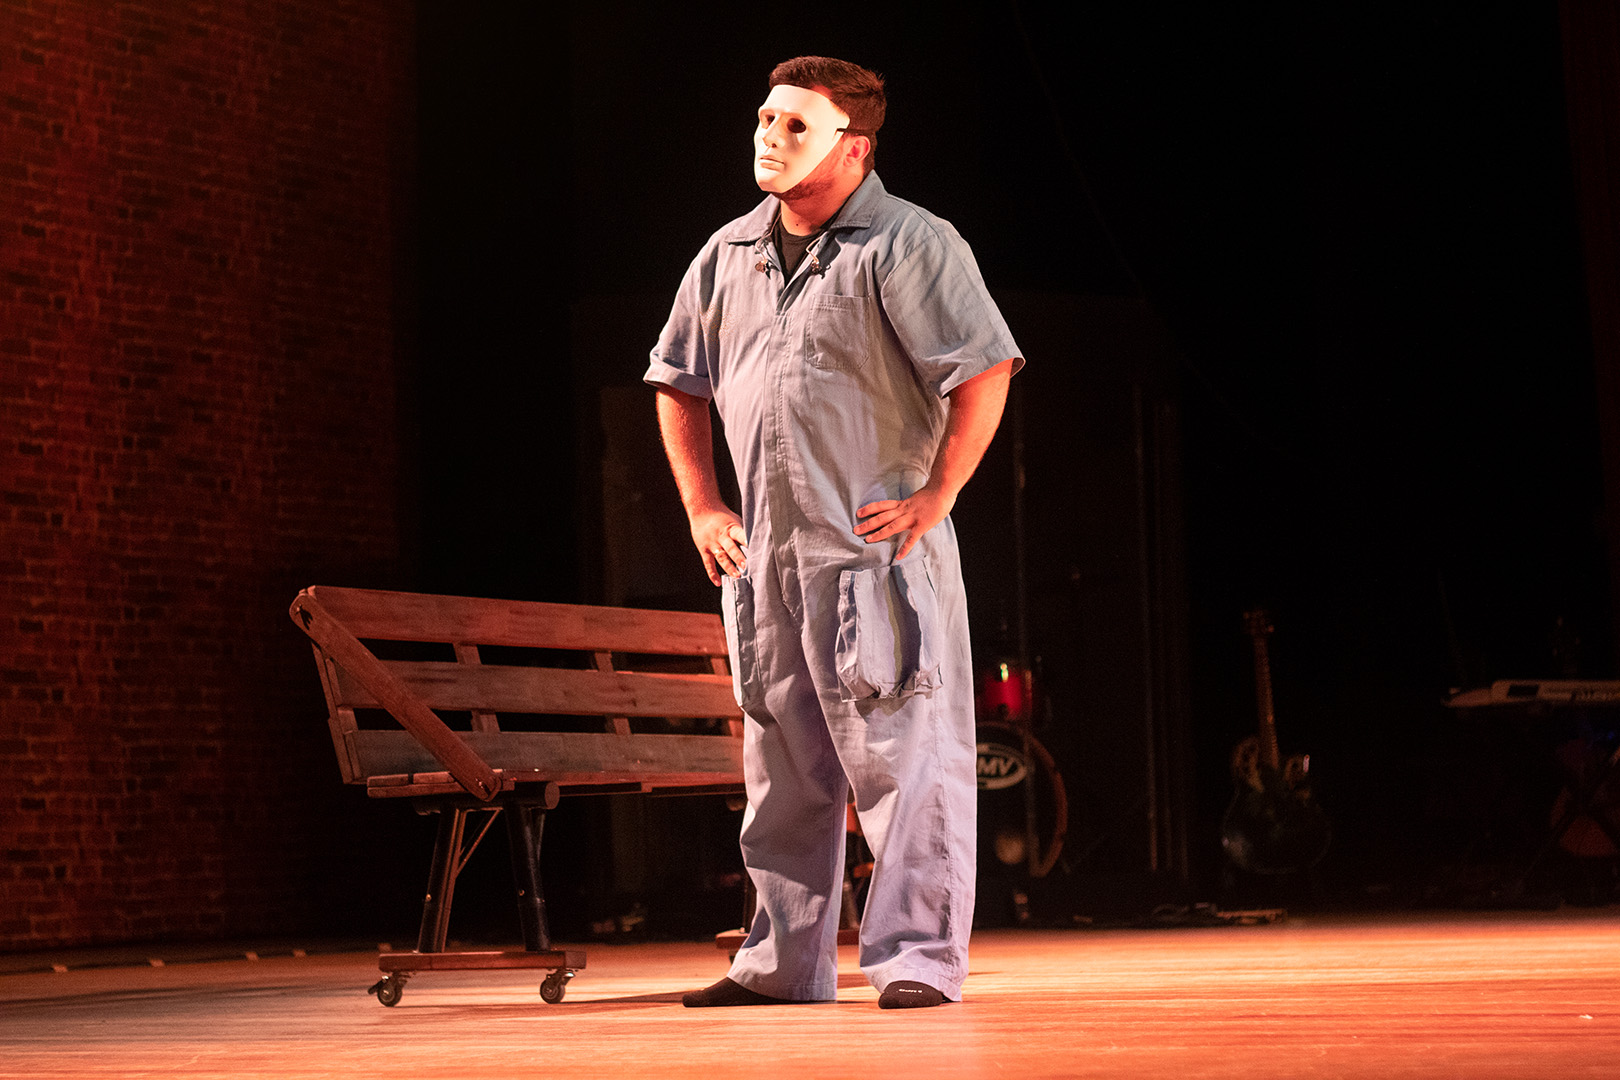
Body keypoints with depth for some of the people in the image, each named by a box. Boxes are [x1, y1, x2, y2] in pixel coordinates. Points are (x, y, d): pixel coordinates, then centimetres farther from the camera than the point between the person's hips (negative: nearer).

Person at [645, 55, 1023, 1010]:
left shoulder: (910, 244, -7)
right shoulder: (729, 256, 12)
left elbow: (985, 373, -13)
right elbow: (679, 384, 23)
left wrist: (935, 498, -13)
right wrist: (702, 508, 15)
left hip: (878, 549, -7)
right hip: (763, 555, 7)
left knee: (902, 756, -5)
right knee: (783, 765, 12)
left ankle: (919, 958, 0)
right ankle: (785, 961, 21)